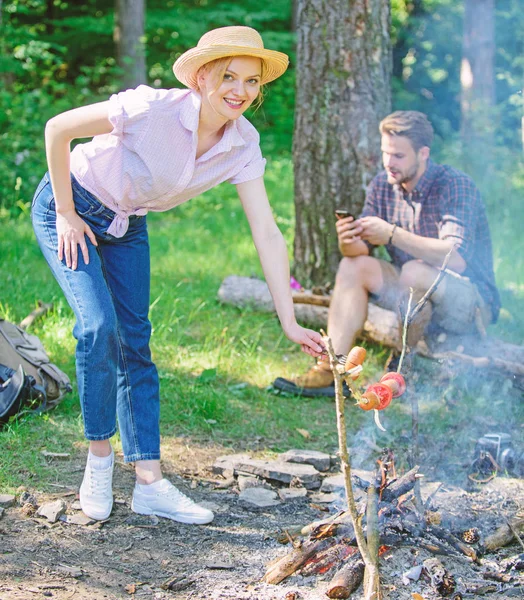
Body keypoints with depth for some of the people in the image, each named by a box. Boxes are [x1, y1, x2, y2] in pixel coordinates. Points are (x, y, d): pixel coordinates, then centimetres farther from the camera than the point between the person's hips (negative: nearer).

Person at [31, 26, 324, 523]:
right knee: (99, 325, -20)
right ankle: (99, 456, 1)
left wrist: (289, 320, -19)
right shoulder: (153, 109, -32)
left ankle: (149, 483, 5)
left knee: (135, 342, 2)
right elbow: (58, 129, -22)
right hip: (68, 208, -5)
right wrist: (67, 216, -16)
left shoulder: (243, 144, -16)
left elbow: (266, 233, -15)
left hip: (127, 224, 5)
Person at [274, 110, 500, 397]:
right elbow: (360, 247, -2)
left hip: (474, 301, -7)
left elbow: (457, 260, -33)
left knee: (416, 272, -34)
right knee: (353, 266, -8)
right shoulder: (383, 185, 0)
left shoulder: (456, 187, -20)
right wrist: (348, 242, -26)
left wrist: (393, 234, -37)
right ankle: (330, 370, -15)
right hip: (416, 294, 7)